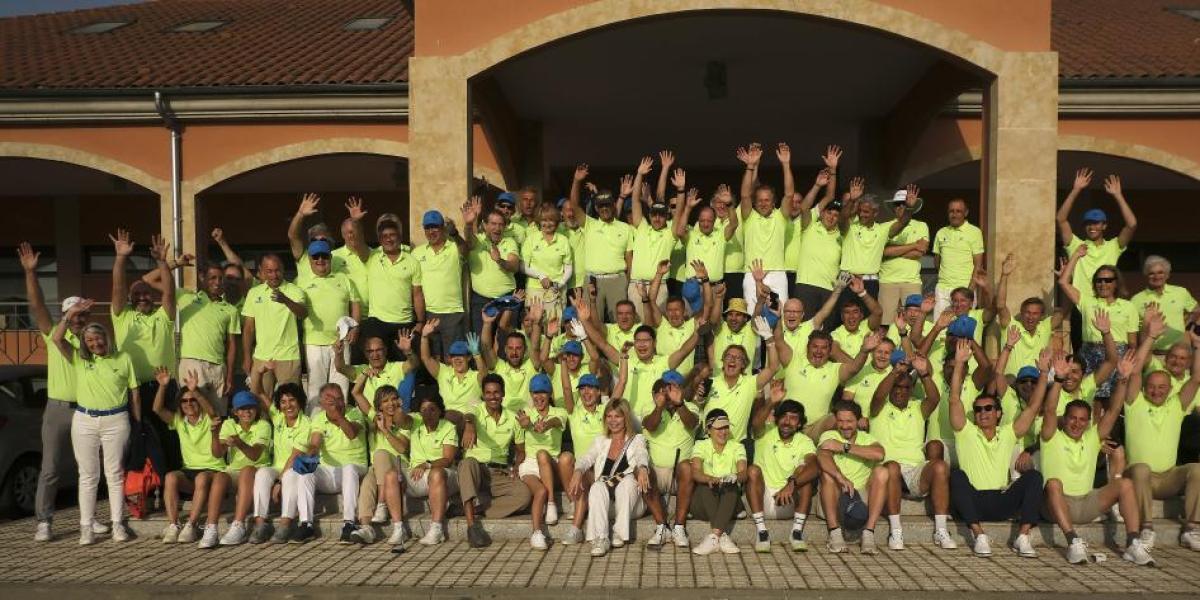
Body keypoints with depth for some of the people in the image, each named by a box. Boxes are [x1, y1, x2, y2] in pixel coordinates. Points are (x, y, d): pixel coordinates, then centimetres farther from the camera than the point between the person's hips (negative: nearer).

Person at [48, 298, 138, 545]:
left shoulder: (123, 359, 4)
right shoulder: (78, 359, 8)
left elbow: (134, 393, 6)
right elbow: (56, 339, -7)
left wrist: (138, 423, 4)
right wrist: (70, 314, -13)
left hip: (116, 421, -1)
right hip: (84, 421, 1)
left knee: (115, 474, 4)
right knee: (88, 476, 5)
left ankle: (117, 523, 11)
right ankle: (87, 527, 11)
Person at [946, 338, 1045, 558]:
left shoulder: (1008, 434, 15)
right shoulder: (966, 432, 7)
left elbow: (1033, 407, 8)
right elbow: (955, 400, -6)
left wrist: (1044, 373, 0)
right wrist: (959, 363, -15)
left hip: (1002, 502, 2)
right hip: (972, 502, -2)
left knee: (1033, 475, -19)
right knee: (957, 475, -31)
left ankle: (1023, 537, -23)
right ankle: (979, 535, -31)